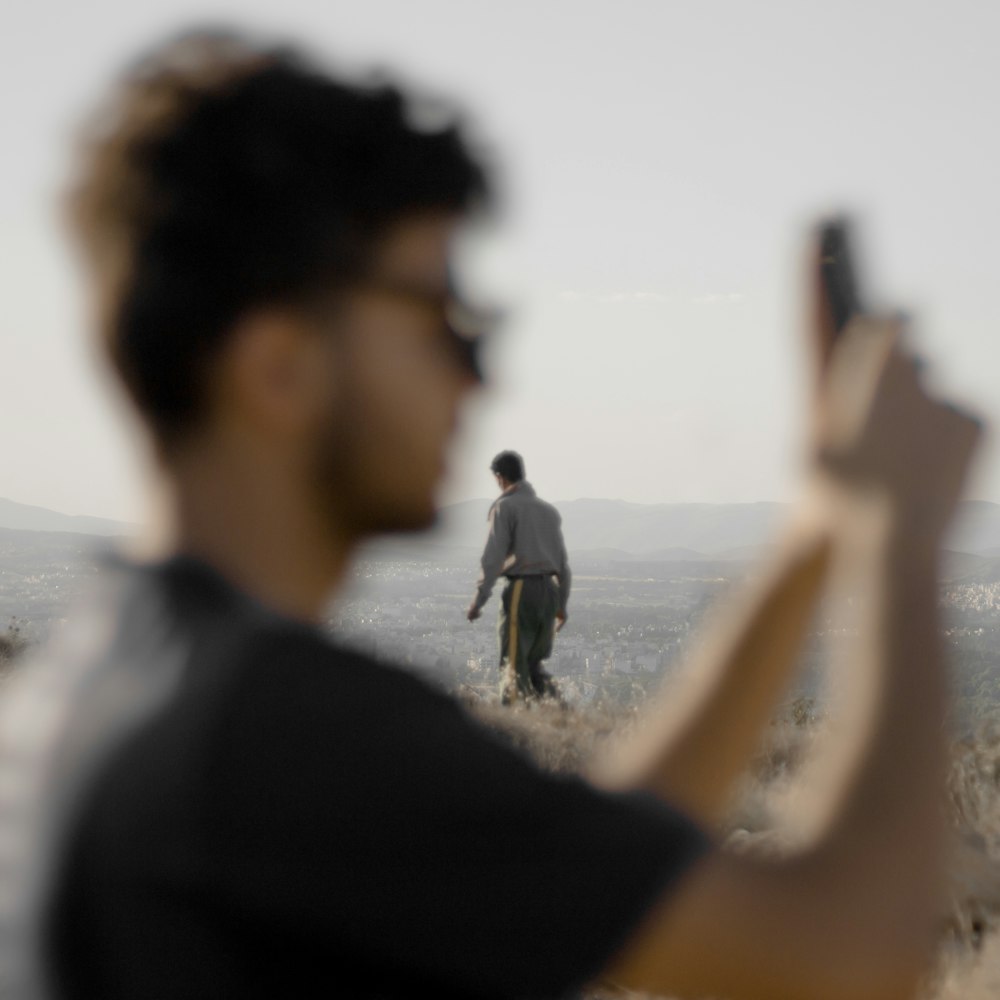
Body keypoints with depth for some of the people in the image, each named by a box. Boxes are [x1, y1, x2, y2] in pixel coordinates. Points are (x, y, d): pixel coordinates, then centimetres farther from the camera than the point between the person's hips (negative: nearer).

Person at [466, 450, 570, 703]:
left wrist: (479, 599, -10)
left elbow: (493, 557, -10)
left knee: (513, 664, -4)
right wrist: (562, 604, 26)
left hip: (521, 588, -6)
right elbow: (563, 561, 20)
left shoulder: (505, 507, -2)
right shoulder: (549, 510, 19)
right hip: (550, 589, 6)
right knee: (535, 663, 15)